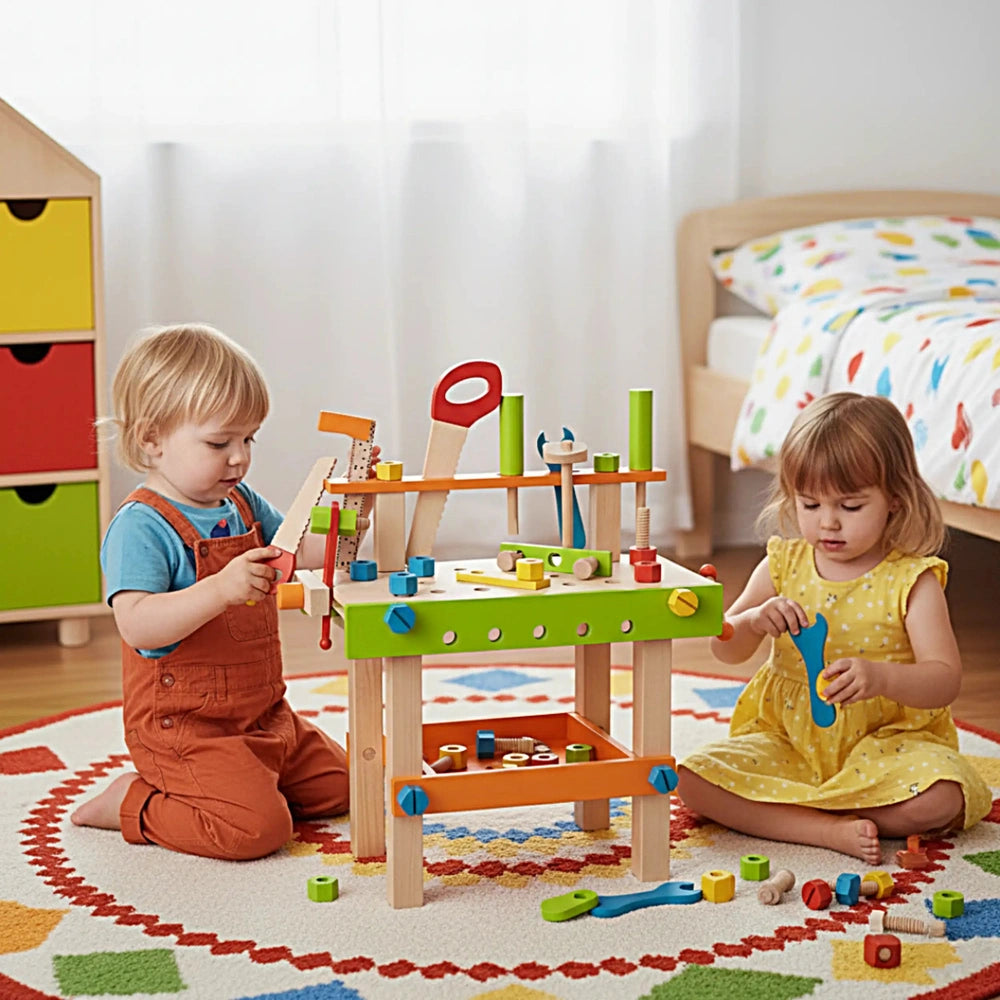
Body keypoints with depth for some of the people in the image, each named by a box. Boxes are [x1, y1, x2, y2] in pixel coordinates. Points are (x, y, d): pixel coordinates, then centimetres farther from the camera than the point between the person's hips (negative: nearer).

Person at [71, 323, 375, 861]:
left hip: (263, 713, 9)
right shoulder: (139, 527, -20)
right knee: (257, 826, -24)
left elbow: (297, 552, 18)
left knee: (340, 787, 17)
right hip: (182, 727, -9)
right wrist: (220, 589, -44)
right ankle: (133, 804, -2)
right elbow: (137, 624, -32)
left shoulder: (240, 503, 7)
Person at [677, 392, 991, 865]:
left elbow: (945, 678, -17)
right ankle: (831, 830, -26)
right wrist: (753, 620, -19)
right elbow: (726, 650, 4)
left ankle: (787, 810, -16)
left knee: (938, 798, -32)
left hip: (884, 742, -3)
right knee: (694, 778, -20)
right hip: (787, 738, 3)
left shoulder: (911, 581, -8)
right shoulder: (783, 565, 3)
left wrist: (881, 678, -37)